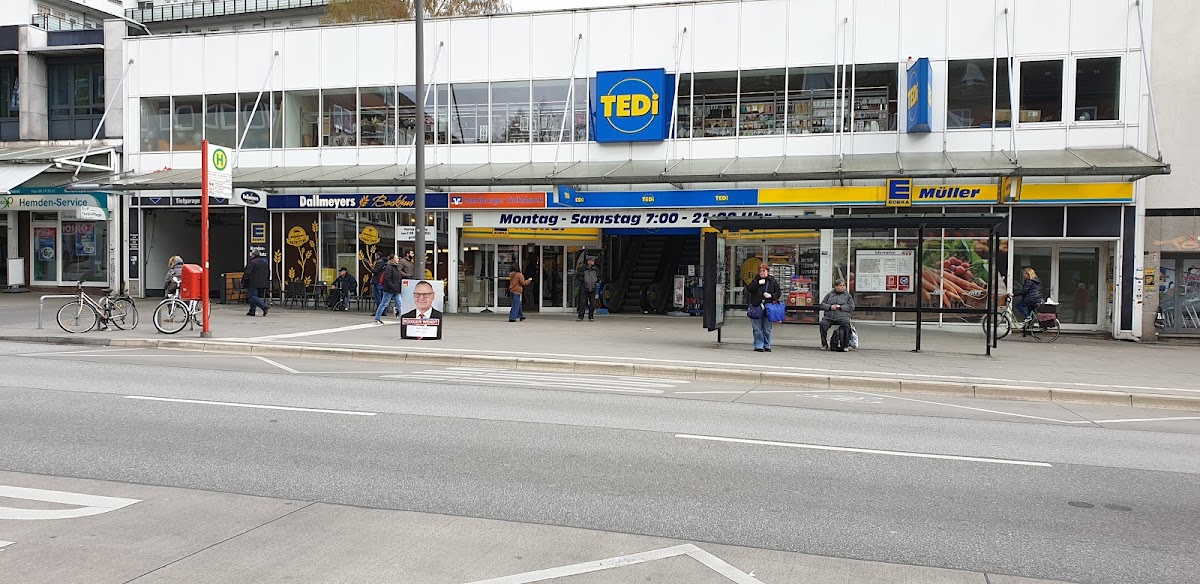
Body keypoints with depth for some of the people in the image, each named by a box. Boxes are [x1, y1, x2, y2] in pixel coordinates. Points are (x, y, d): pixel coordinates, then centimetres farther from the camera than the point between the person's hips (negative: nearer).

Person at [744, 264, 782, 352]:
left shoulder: (773, 281, 8)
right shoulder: (756, 280, 7)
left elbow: (778, 293, 8)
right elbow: (749, 288, -8)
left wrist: (771, 295, -10)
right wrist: (758, 283, -14)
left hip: (768, 308, 1)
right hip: (756, 307, 0)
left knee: (767, 329, 7)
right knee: (757, 329, -1)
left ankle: (767, 346, 17)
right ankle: (758, 346, 5)